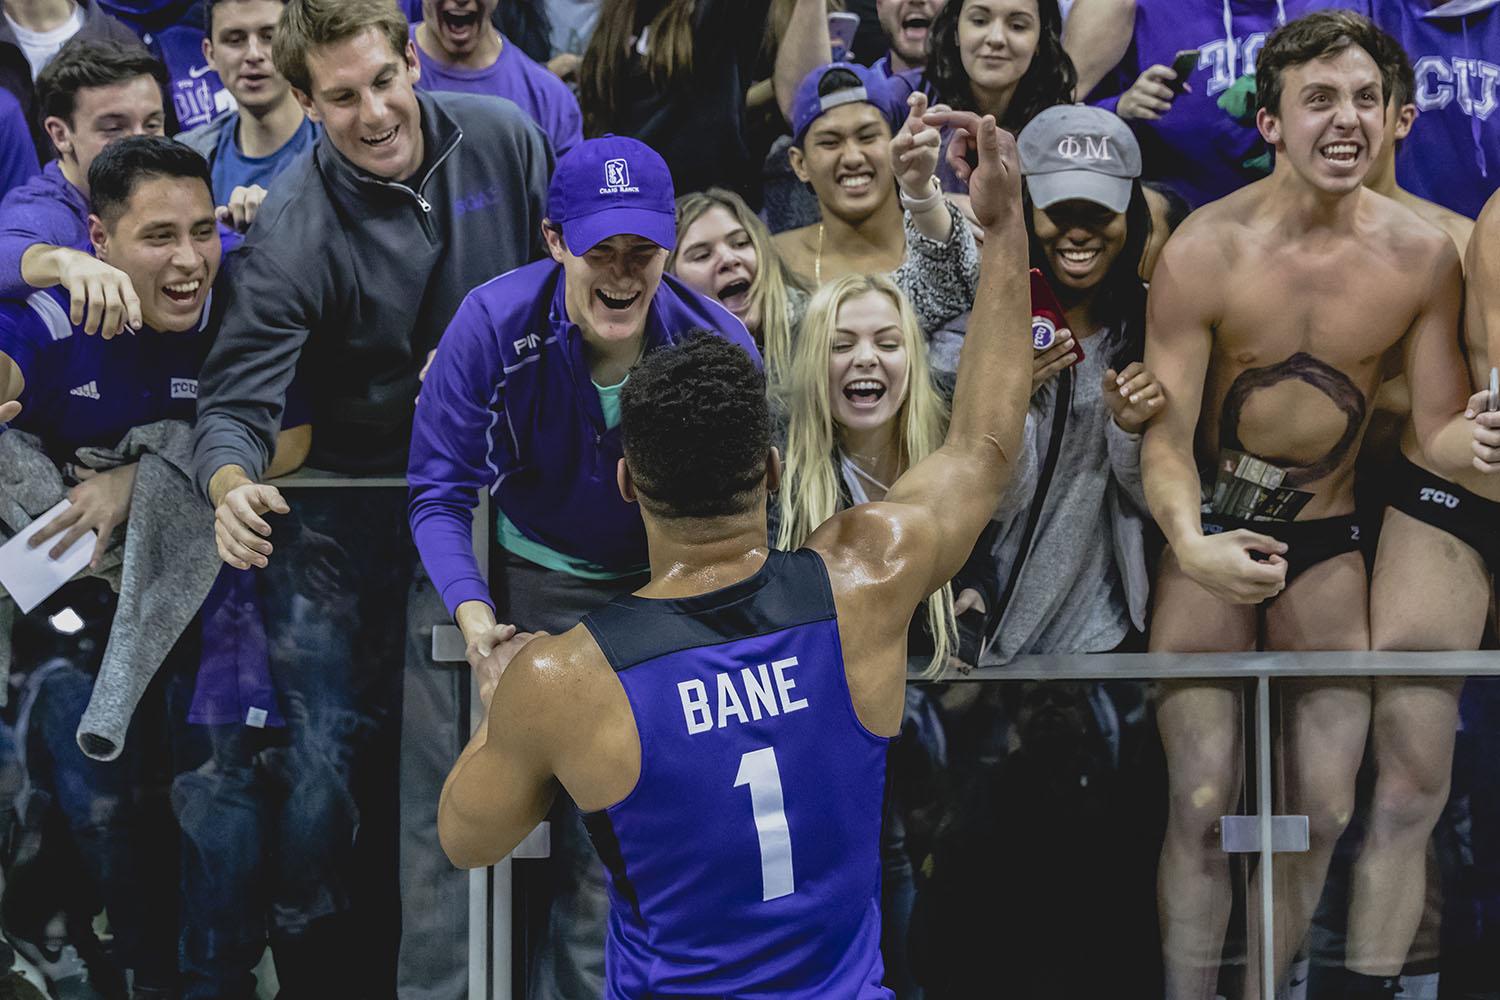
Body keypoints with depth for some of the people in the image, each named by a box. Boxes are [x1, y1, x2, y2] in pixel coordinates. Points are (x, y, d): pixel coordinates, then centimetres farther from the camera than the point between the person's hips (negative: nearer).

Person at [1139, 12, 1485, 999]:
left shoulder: (1422, 256, -10)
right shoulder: (1206, 251, -18)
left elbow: (1439, 429, -4)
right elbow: (1165, 435, -18)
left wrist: (1479, 437, -29)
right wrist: (1191, 543, -37)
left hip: (1328, 539, 3)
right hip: (1214, 523, -3)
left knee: (1326, 808, 7)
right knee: (1203, 804, -7)